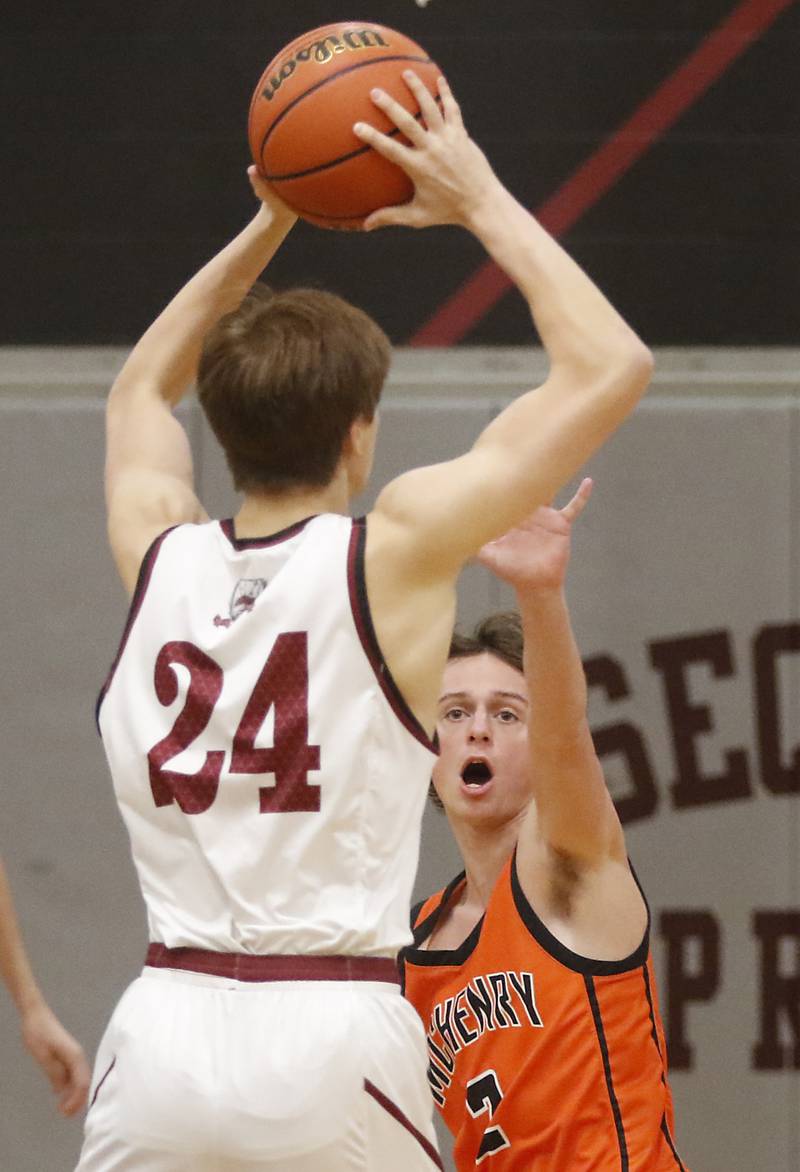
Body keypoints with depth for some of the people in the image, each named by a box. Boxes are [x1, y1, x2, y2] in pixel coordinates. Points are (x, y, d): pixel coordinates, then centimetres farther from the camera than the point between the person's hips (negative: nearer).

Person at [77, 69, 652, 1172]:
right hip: (333, 1039, -3)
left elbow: (143, 386, 33)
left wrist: (269, 225, 31)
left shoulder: (156, 555, 8)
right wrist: (481, 202, 11)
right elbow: (610, 367, 3)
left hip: (163, 1036, 3)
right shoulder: (394, 553, -4)